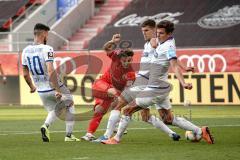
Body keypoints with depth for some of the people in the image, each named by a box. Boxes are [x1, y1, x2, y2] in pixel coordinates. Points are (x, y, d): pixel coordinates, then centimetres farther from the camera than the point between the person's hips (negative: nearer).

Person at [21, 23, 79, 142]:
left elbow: (25, 74, 8)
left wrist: (32, 87, 26)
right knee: (69, 105, 21)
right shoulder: (46, 49, -18)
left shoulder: (26, 51, 1)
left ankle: (46, 126, -7)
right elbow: (51, 71, -27)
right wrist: (57, 90, -25)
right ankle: (69, 135, 18)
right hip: (55, 87, -5)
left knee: (54, 111, 24)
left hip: (41, 91, 5)